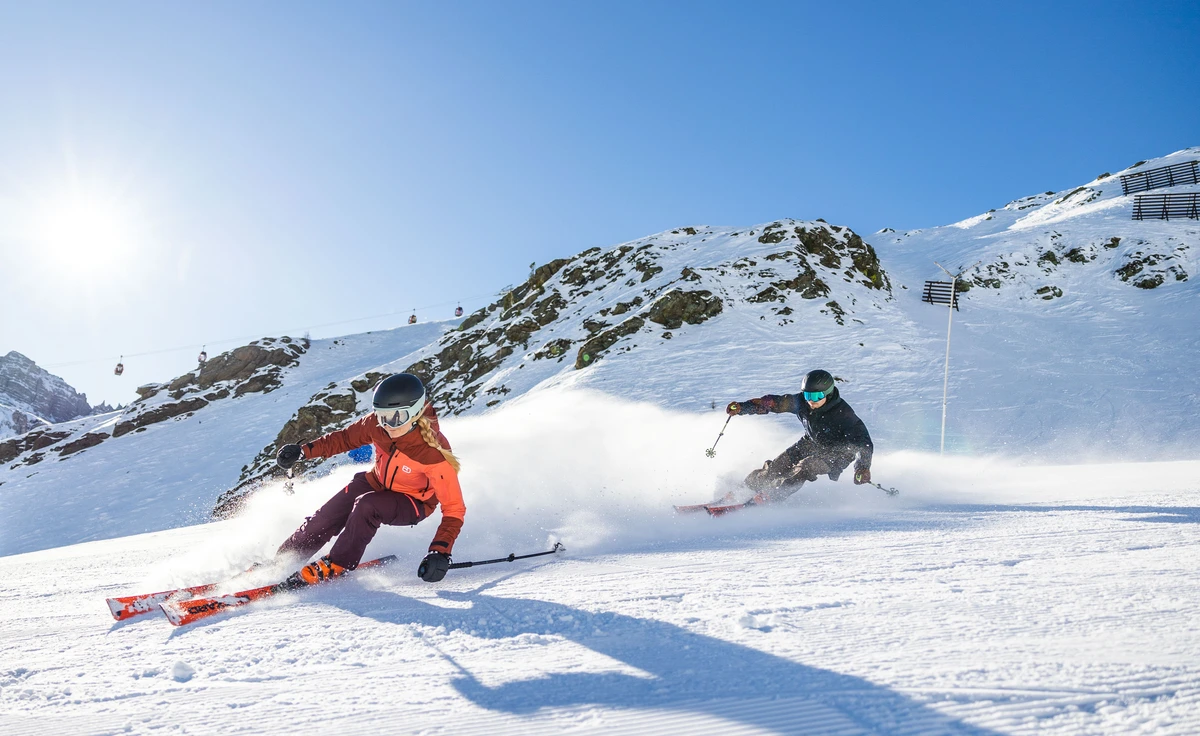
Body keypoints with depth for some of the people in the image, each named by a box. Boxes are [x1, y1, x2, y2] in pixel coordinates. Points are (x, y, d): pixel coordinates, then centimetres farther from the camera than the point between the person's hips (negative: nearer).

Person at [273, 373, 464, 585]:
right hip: (376, 483, 5)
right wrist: (304, 451, -8)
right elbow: (347, 438, 0)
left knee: (366, 505, -32)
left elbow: (454, 507, -30)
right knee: (323, 520, -4)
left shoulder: (434, 454, -35)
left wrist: (441, 551, -41)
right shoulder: (377, 424, -22)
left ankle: (335, 566, -12)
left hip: (413, 504, -5)